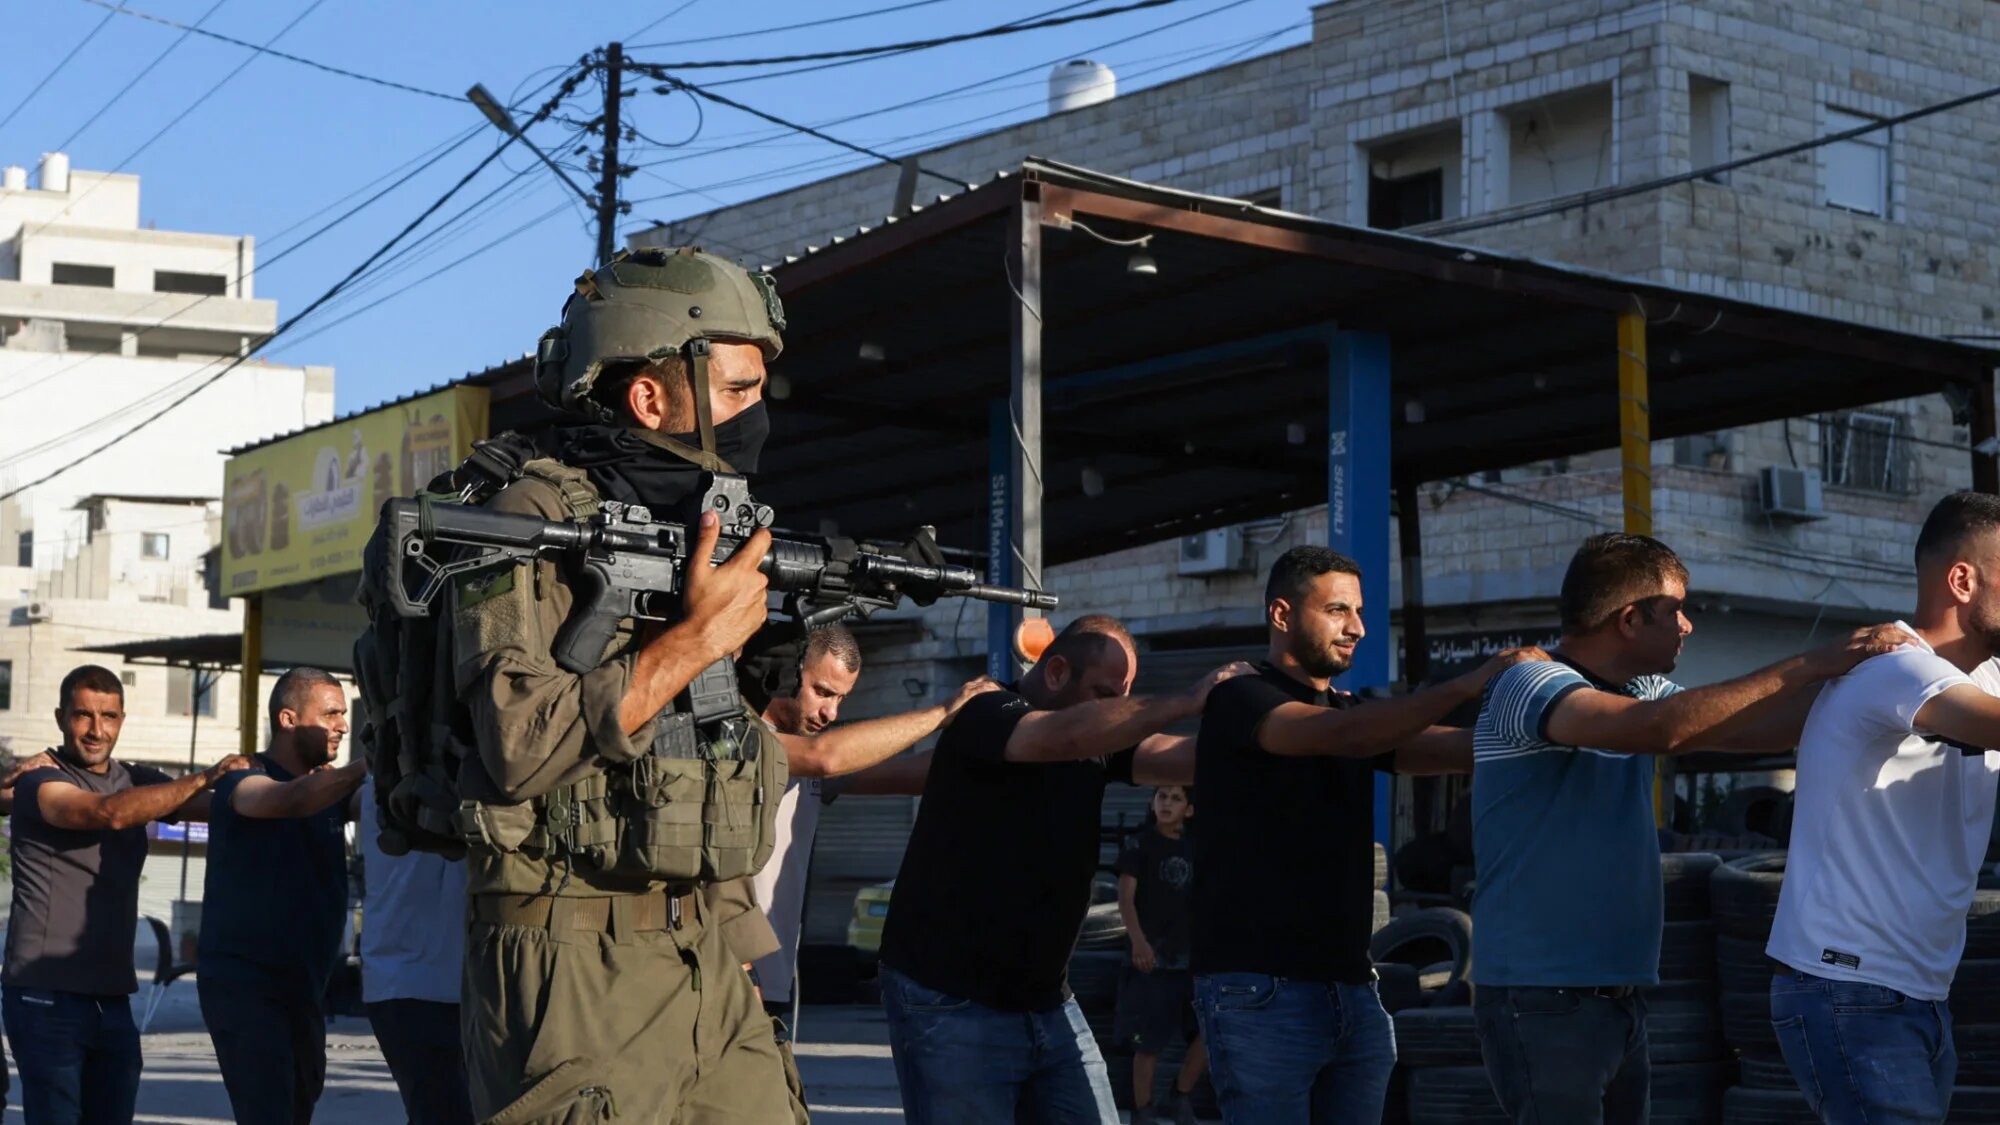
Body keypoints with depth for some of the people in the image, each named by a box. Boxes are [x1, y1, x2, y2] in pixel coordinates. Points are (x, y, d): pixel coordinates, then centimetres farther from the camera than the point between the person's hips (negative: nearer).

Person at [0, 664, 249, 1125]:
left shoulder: (137, 781, 14)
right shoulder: (41, 779, -5)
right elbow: (110, 812, -24)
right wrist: (203, 778, -23)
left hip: (112, 997, 6)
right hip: (47, 995, -6)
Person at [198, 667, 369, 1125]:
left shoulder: (329, 789, 13)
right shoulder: (244, 781, -10)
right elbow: (291, 801, -31)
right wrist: (373, 763, -41)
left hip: (304, 984, 8)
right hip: (242, 981, -8)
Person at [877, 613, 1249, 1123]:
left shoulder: (1097, 742, 9)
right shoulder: (987, 717, -12)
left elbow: (1187, 759, -4)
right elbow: (1064, 736, -32)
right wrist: (1188, 702, -32)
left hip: (1048, 1003, 7)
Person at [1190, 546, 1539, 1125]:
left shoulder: (1355, 714, 19)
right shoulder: (1241, 700, -5)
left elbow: (1463, 748, 4)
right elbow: (1343, 735, -24)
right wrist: (1470, 683, -29)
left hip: (1351, 987, 7)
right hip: (1261, 989, -7)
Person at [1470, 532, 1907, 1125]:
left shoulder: (1641, 694, 12)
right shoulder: (1528, 685, -15)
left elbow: (1754, 730, 12)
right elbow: (1660, 729, -29)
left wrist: (1863, 672, 0)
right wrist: (1814, 665, -26)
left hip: (1619, 998, 8)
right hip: (1543, 1001, -8)